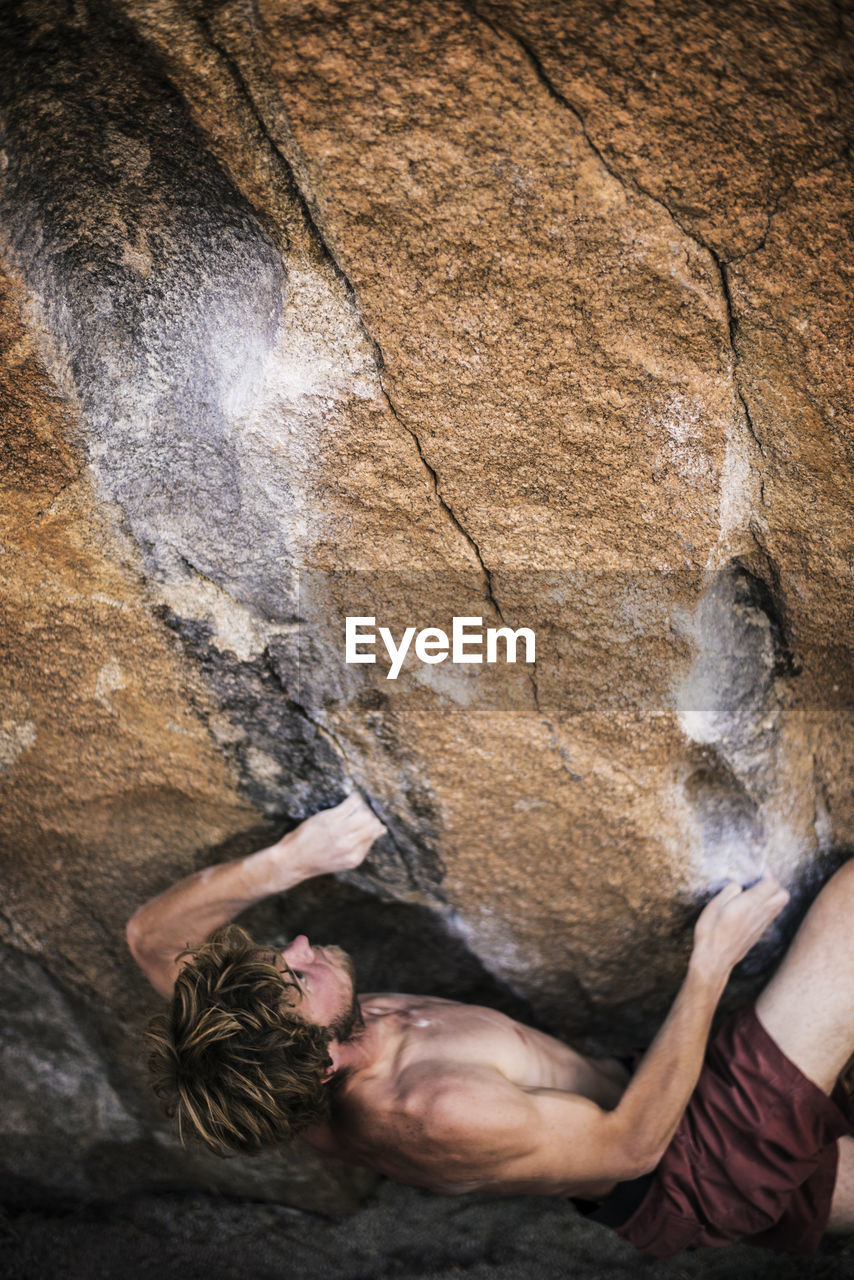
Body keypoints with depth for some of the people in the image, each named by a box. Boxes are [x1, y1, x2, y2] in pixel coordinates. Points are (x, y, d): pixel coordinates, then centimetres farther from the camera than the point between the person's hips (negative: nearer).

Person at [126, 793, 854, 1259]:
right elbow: (631, 1142, -27)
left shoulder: (306, 1096, -15)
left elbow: (152, 935, -9)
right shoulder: (438, 1112, -38)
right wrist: (712, 963, -20)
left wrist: (283, 862, -27)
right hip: (688, 1166, -7)